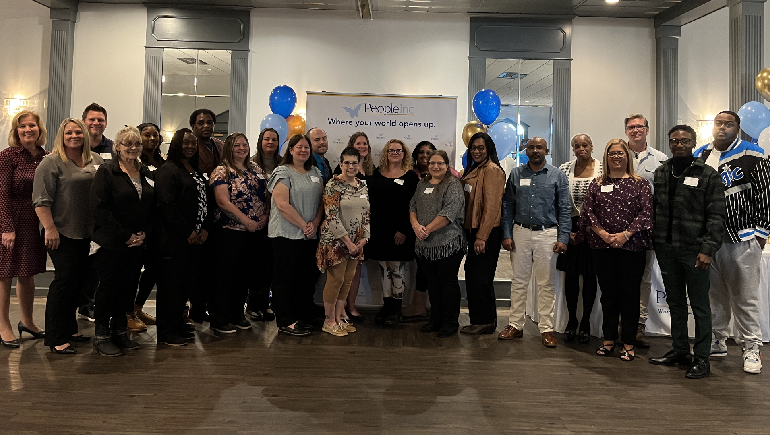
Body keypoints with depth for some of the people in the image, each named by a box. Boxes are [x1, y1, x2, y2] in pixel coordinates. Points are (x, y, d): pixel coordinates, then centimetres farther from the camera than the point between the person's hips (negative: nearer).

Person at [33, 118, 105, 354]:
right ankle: (56, 338, 4)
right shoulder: (51, 163, -7)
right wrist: (50, 228, -18)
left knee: (78, 281, 13)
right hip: (62, 233, -6)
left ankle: (69, 329, 26)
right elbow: (41, 200, -12)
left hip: (86, 233, 6)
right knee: (65, 280, -6)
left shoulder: (95, 160, 11)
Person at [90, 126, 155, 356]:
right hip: (113, 243, -5)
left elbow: (153, 208, 13)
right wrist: (125, 236, -15)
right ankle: (101, 336, 14)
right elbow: (100, 208, -14)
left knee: (129, 287, 11)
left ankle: (120, 331, 24)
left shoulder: (146, 173, 12)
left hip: (138, 243, 5)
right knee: (109, 287, 1)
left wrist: (144, 233, -3)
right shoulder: (106, 172, -6)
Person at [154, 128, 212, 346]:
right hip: (174, 238, -8)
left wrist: (205, 228, 2)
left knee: (186, 283, 11)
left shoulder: (198, 172, 19)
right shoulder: (168, 170, -7)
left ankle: (178, 325, 23)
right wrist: (188, 232, -15)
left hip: (195, 238, 8)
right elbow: (167, 205, -16)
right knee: (170, 284, -2)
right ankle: (166, 331, 7)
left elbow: (206, 201, 17)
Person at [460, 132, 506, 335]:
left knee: (479, 277, -4)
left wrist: (482, 236, -20)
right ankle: (482, 321, 23)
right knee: (473, 276, 13)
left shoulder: (492, 170, -10)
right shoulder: (472, 170, 18)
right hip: (473, 230, 9)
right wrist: (470, 232, 11)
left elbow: (492, 206, -17)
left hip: (487, 232, -9)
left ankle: (485, 322, 8)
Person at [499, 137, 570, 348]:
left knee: (546, 283, 4)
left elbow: (565, 209, 1)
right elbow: (508, 206, 7)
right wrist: (506, 234, 0)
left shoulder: (557, 175, 3)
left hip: (547, 234, -2)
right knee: (519, 281, 8)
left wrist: (563, 238, -7)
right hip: (520, 233, 2)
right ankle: (515, 325, 17)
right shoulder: (516, 174, 8)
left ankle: (546, 329, 13)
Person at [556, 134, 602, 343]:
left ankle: (585, 322, 17)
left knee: (590, 275, 5)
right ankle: (571, 320, 17)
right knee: (570, 274, 5)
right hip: (570, 228, 2)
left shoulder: (603, 168, -1)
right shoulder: (564, 169, 4)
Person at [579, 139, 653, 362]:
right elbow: (588, 211, 3)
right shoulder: (597, 184, 9)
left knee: (630, 294, 3)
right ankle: (609, 340, 21)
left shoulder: (640, 184, 3)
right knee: (608, 294, 10)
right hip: (602, 248, 2)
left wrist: (625, 234, -15)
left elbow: (646, 213, -5)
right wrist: (603, 233, -11)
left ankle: (629, 344, 14)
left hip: (632, 247, -2)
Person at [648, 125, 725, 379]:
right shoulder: (660, 173, 11)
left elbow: (716, 216, -7)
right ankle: (680, 350, 27)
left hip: (695, 250, -4)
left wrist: (708, 249, -15)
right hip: (666, 249, 5)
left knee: (699, 305, 4)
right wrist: (654, 242, 5)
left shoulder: (707, 175, -3)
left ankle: (702, 358, 14)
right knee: (675, 303, 15)